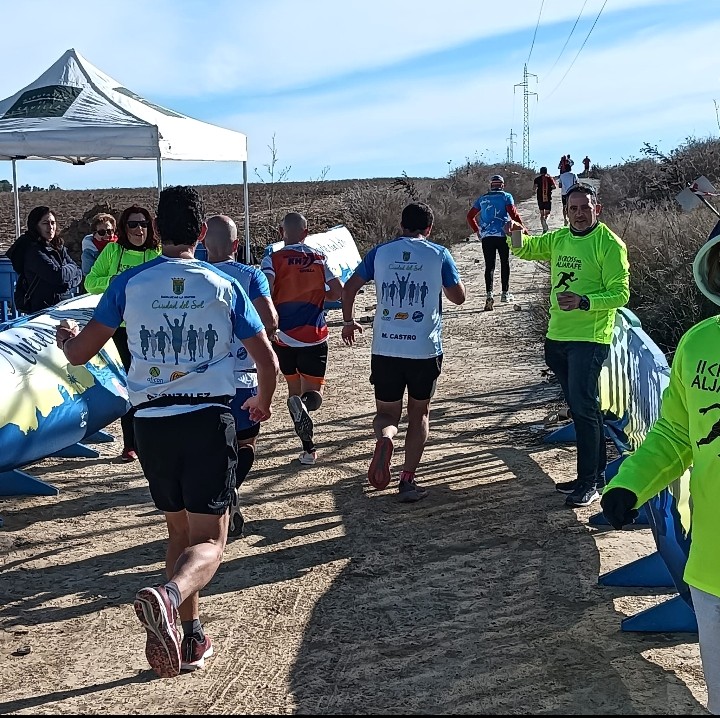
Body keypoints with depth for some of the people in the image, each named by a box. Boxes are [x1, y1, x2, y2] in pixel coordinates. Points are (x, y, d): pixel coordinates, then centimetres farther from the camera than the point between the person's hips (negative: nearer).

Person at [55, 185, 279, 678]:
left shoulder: (129, 283, 2)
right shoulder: (225, 286, 2)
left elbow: (79, 353, 4)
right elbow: (268, 362, 3)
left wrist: (64, 337, 29)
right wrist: (263, 402, 24)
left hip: (152, 424, 2)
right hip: (210, 419, -2)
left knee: (180, 531, 21)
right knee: (208, 541, -2)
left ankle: (192, 638, 23)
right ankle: (167, 595, -34)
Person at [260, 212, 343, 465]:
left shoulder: (272, 259, -3)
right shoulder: (319, 259, 3)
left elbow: (265, 294, -18)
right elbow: (337, 292, 1)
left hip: (284, 336, 0)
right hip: (315, 336, 0)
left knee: (294, 389, 16)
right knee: (313, 393, 7)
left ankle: (309, 447, 6)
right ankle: (305, 401, -31)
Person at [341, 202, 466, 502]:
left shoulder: (380, 252, 4)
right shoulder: (439, 255, -1)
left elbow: (350, 287, 6)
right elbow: (459, 296, 5)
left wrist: (348, 321, 20)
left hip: (385, 349, 1)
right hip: (425, 349, -1)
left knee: (387, 412, 15)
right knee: (419, 412, 16)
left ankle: (384, 439, -20)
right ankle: (408, 480, 11)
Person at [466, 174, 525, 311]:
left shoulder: (482, 198, 13)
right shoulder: (506, 196, 3)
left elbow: (470, 216, 13)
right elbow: (513, 214, -8)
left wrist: (477, 230, 20)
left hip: (486, 236, 2)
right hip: (503, 234, -2)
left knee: (489, 265, 2)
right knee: (505, 263, 12)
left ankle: (489, 293, -16)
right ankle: (505, 293, 15)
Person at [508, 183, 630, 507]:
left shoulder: (610, 244, -11)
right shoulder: (559, 239, 10)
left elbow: (620, 293, -15)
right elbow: (524, 249, 16)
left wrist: (584, 302, -29)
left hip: (589, 339, -7)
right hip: (557, 336, 7)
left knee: (583, 407, -9)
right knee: (582, 407, 15)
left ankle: (589, 483, 0)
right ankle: (596, 474, 27)